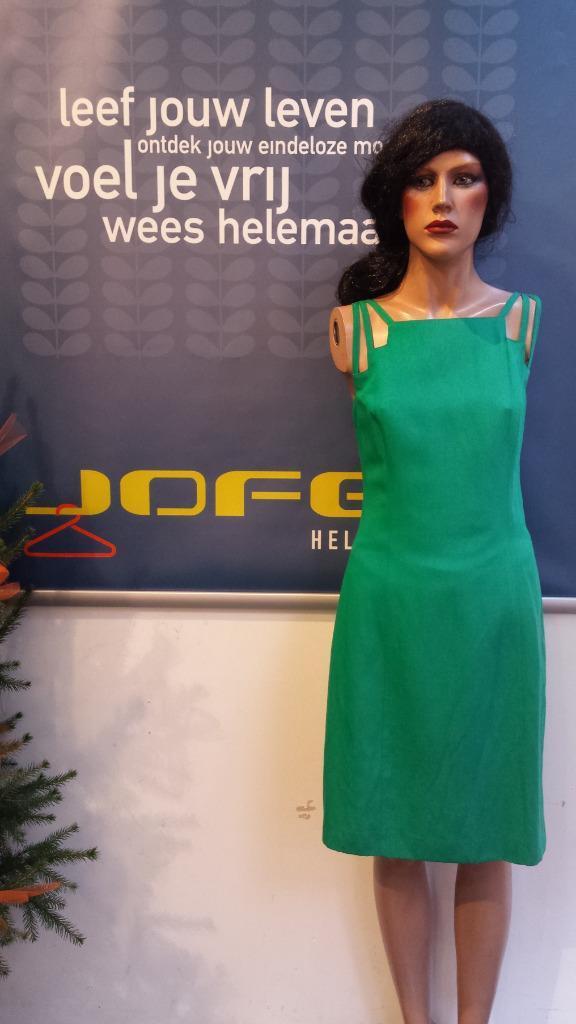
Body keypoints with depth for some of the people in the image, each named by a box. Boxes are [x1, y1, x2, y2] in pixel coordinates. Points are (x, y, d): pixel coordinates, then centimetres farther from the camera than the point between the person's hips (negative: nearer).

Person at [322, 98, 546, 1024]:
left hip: (493, 591, 1)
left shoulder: (521, 316, 1)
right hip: (391, 593, 0)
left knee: (485, 835, 11)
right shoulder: (355, 324, -2)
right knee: (398, 830, 11)